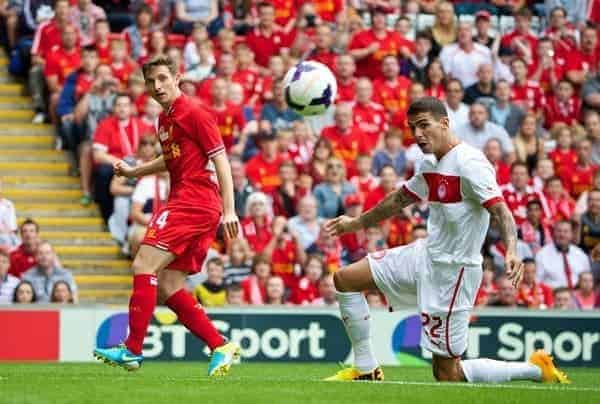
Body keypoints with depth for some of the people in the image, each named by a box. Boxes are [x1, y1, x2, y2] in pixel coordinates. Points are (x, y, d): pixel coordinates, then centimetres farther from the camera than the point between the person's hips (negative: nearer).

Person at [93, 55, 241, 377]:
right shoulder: (164, 119, 18)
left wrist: (229, 210, -19)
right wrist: (133, 171, 29)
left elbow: (220, 159, -12)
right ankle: (220, 347, 6)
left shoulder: (194, 113, -9)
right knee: (168, 288, 6)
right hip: (182, 202, 10)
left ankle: (132, 350, -15)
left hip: (193, 202, -10)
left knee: (144, 266, -14)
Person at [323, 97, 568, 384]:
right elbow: (400, 199, 26)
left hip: (453, 270, -9)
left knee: (447, 375, -6)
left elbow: (500, 210, -30)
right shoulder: (430, 164, 7)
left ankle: (535, 370, 8)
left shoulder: (469, 163, -20)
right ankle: (366, 371, 15)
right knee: (345, 279, 9)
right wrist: (357, 223, 36)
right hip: (425, 254, 9)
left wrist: (511, 250, -49)